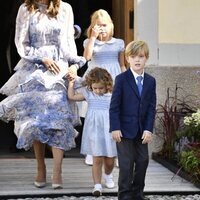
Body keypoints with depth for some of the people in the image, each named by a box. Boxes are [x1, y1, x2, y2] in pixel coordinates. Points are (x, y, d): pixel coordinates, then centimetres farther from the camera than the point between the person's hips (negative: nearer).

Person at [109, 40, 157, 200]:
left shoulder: (151, 81, 4)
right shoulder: (121, 79, -6)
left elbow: (152, 107, 2)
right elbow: (114, 106, -8)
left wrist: (149, 129, -6)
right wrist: (115, 128, -14)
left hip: (142, 130, 4)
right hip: (125, 128, -4)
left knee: (143, 161, 8)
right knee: (126, 163, -3)